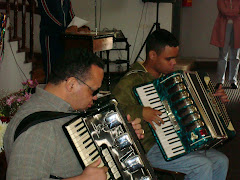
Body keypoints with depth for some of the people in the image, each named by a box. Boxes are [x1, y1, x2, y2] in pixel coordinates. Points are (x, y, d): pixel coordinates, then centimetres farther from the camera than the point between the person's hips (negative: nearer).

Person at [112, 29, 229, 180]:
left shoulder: (168, 76, 13)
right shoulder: (131, 82, -16)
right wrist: (140, 112, -33)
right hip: (150, 148, -9)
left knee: (221, 161, 0)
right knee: (202, 166, -22)